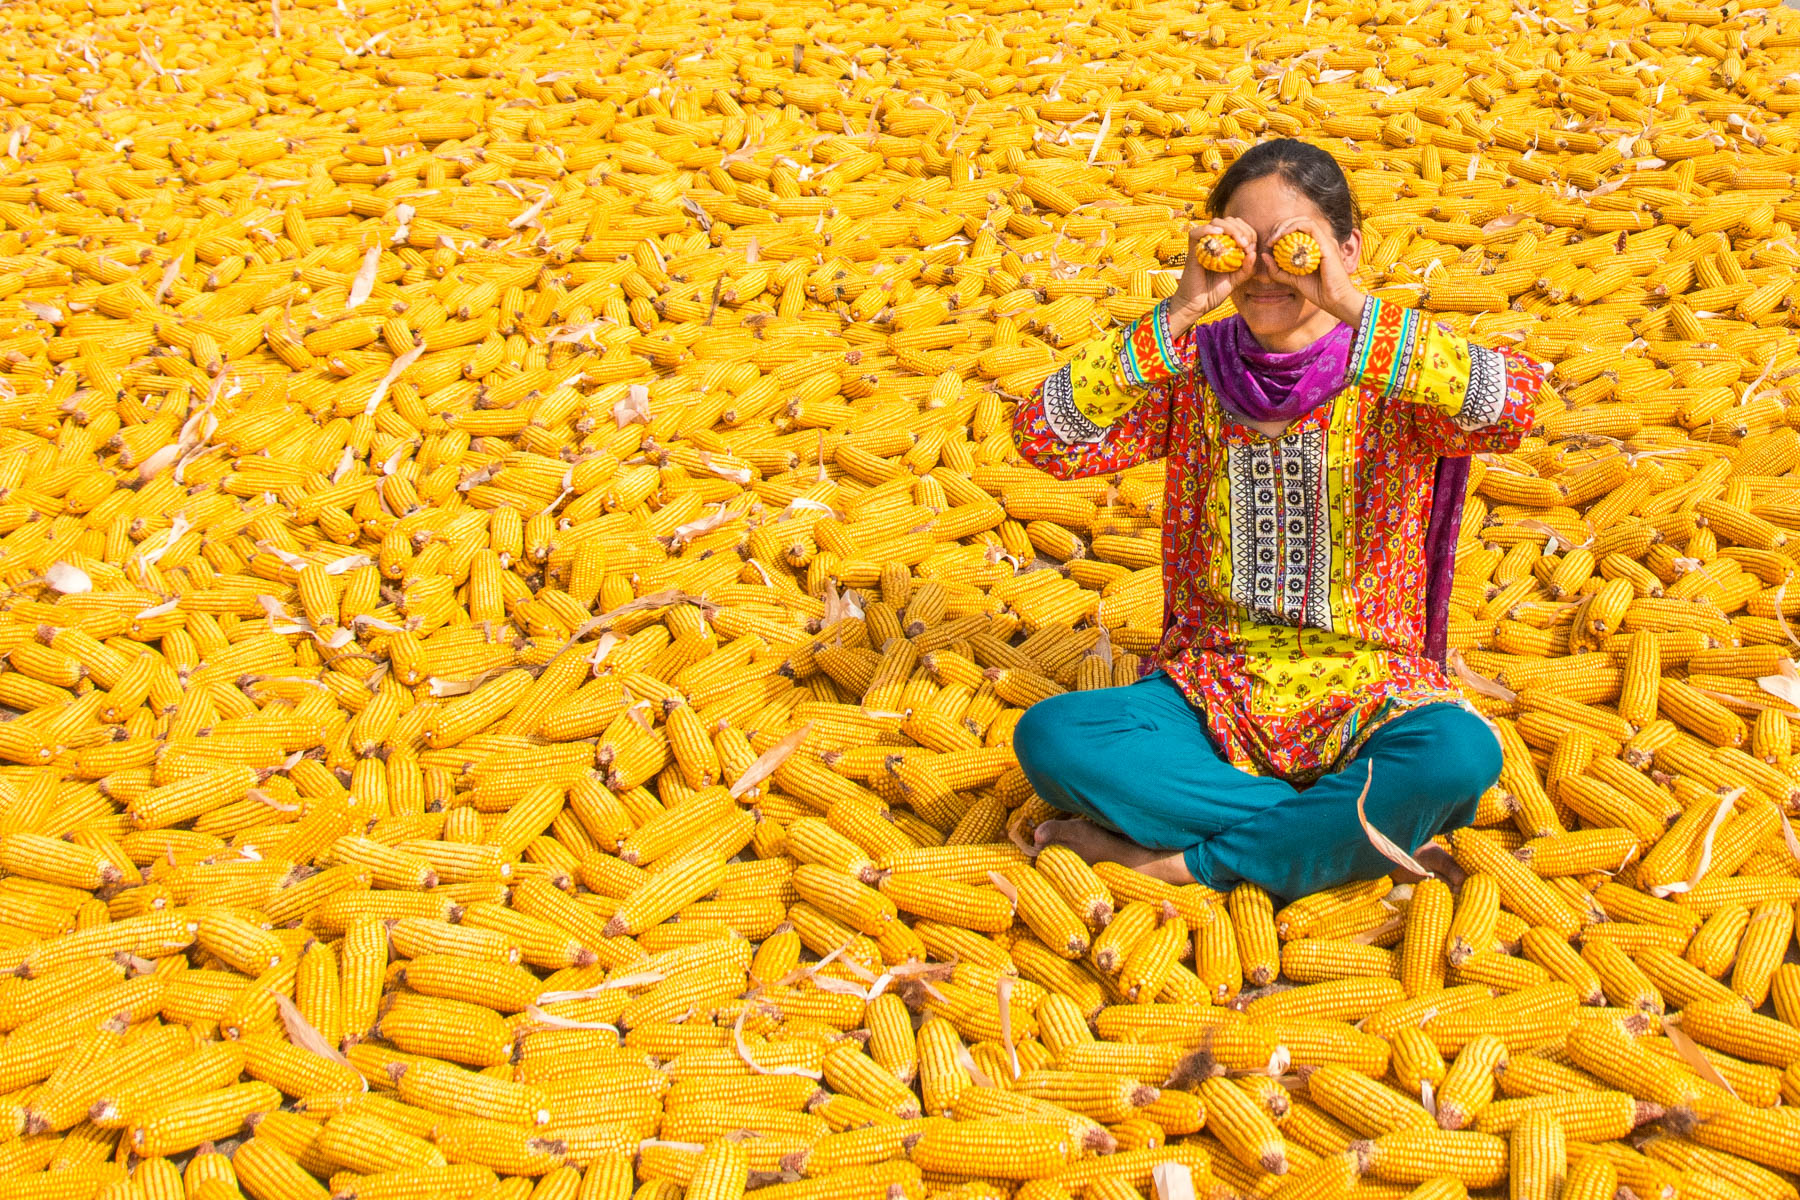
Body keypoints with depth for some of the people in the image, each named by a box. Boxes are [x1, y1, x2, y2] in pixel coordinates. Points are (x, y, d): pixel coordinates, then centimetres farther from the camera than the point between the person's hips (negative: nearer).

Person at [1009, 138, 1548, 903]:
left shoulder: (1392, 378, -4)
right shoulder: (1192, 372, 2)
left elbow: (1518, 403, -25)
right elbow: (1042, 437, -14)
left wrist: (1352, 309, -29)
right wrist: (1179, 314, -21)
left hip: (1364, 695, -2)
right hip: (1210, 688, 2)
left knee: (1462, 753, -34)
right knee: (1048, 738, -26)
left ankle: (1187, 859, -18)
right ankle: (1355, 833, -17)